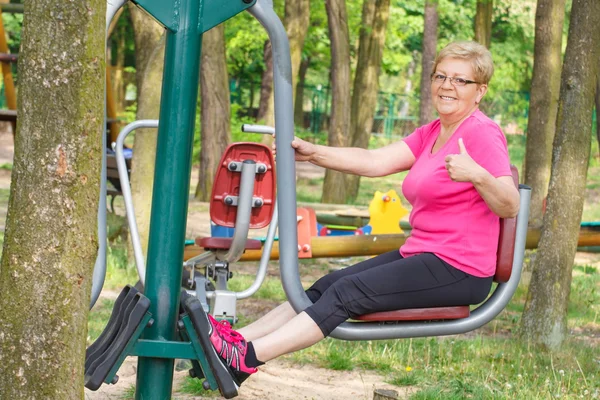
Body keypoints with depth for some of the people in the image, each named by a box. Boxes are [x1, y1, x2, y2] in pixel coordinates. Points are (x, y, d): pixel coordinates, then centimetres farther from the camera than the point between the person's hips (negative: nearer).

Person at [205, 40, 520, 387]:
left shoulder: (482, 133, -12)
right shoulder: (432, 133, 15)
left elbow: (510, 207, -20)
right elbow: (375, 162, 5)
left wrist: (478, 176, -38)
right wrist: (313, 153, -4)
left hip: (458, 270, -9)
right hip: (421, 255, 9)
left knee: (346, 293, -17)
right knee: (328, 285, -1)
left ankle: (247, 359, -22)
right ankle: (239, 340, -7)